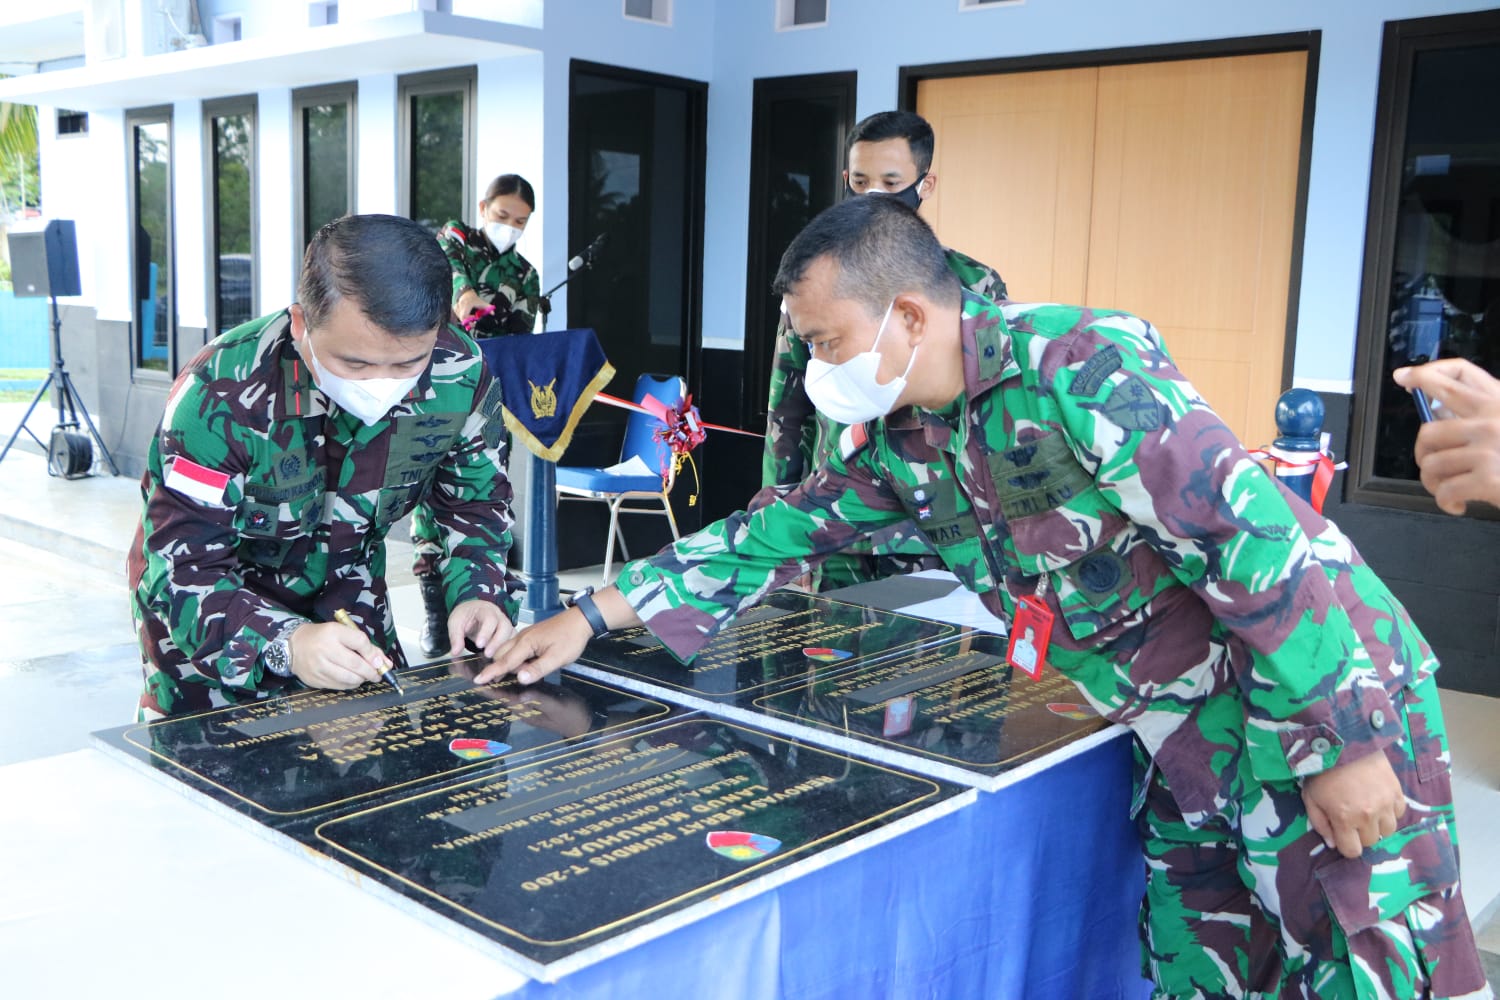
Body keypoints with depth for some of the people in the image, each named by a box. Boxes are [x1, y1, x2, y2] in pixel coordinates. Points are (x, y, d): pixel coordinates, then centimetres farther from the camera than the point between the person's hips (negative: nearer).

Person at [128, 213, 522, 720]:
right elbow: (182, 569, -34)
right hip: (215, 602, -3)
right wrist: (285, 642, -51)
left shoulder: (460, 376, -24)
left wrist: (480, 595, -25)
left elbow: (476, 501, -6)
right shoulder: (220, 398, -36)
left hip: (346, 591, 3)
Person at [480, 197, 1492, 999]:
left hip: (1328, 696, -7)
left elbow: (1257, 539, -25)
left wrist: (1342, 746, -21)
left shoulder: (1079, 368, -24)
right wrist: (593, 617, 6)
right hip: (1186, 737, 7)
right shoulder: (899, 439, 2)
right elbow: (778, 531, 9)